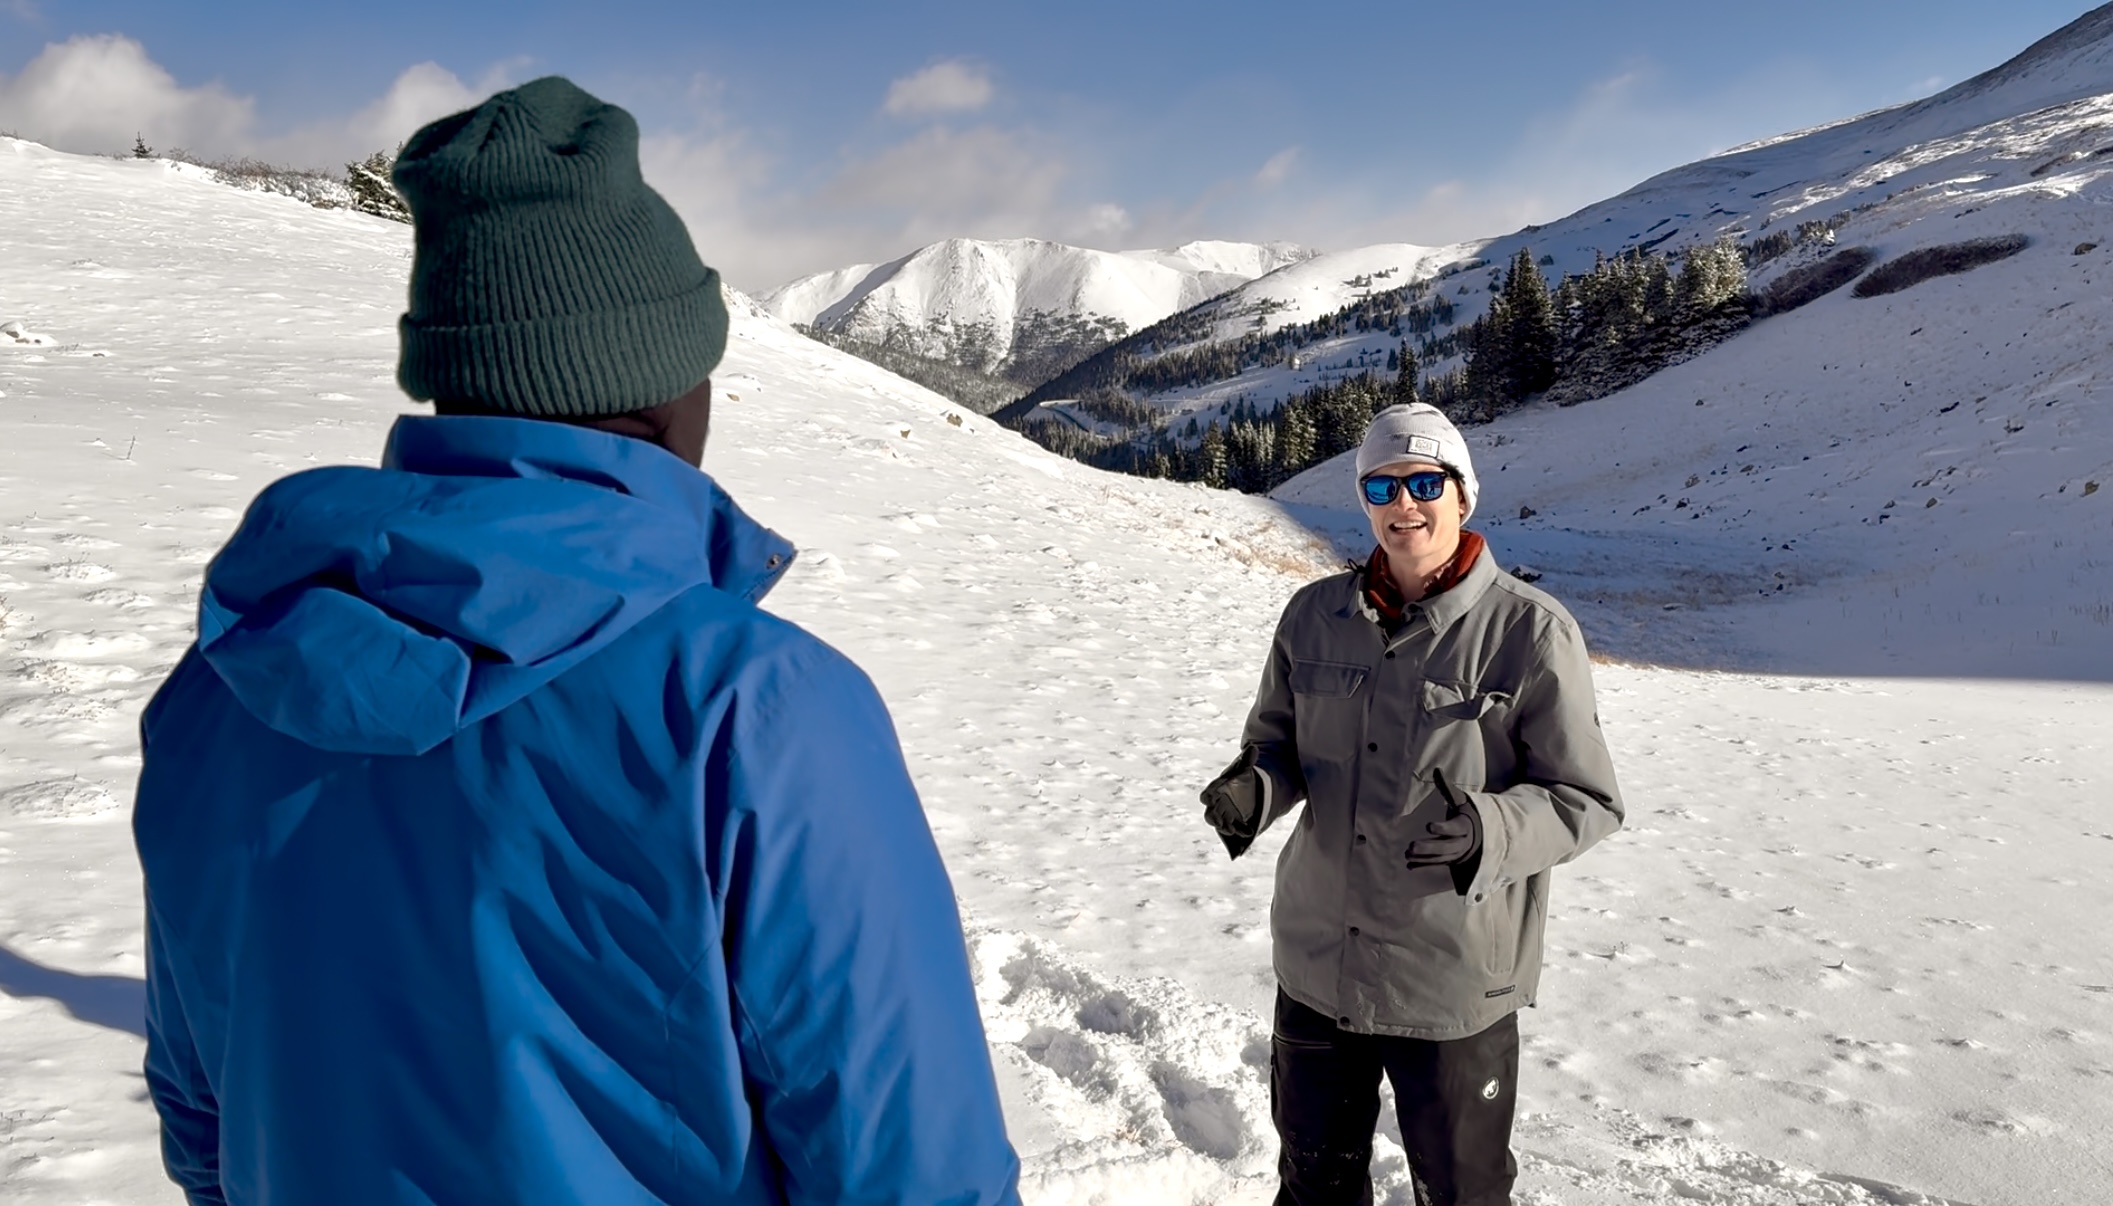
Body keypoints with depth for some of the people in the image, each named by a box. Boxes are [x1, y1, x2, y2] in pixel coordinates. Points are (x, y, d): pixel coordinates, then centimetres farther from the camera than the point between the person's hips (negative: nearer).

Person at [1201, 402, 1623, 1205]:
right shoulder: (1315, 616, 0)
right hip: (1316, 963, 4)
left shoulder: (1530, 632, -13)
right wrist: (1254, 788, -13)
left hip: (1455, 982, -4)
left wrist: (1485, 834, -30)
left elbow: (1586, 801, -11)